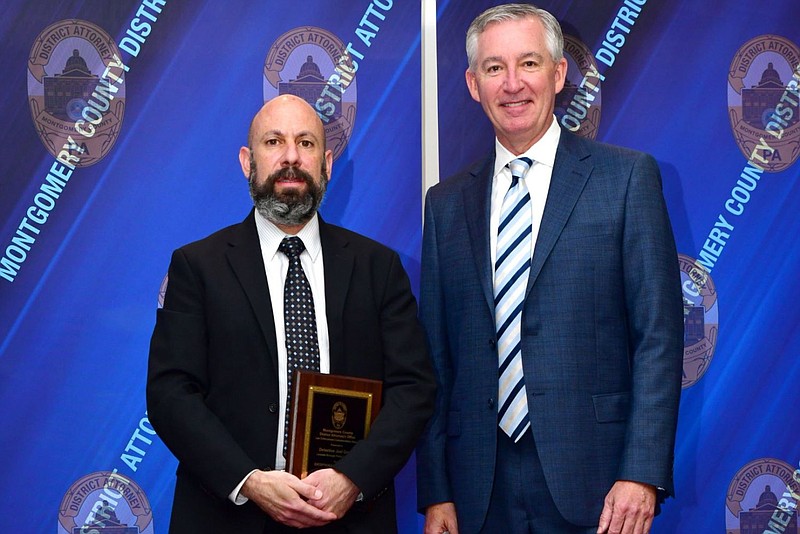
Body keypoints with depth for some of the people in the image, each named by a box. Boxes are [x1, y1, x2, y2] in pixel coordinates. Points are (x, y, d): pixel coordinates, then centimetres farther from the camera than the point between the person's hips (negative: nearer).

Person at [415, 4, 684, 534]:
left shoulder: (627, 176, 0)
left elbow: (659, 335, -4)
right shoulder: (447, 203, 9)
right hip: (480, 488, 3)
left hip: (589, 480, -3)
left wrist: (642, 474, -11)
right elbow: (436, 358, 9)